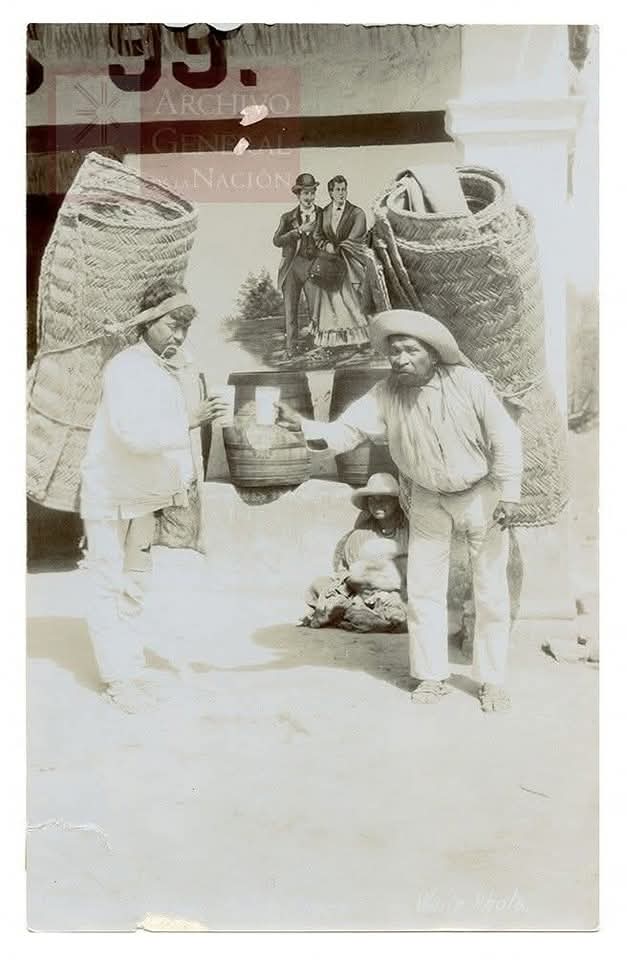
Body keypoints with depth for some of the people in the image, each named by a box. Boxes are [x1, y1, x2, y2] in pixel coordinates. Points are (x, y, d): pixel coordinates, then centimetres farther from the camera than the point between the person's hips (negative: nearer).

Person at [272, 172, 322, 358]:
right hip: (292, 267, 1)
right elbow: (277, 240, -6)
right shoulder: (288, 217, 7)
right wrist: (300, 230, -14)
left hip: (313, 266, -1)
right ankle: (291, 347, 11)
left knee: (316, 308, -5)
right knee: (290, 309, 2)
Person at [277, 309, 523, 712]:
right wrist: (304, 426, -38)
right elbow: (345, 430, -20)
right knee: (423, 590, 6)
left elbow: (505, 438, -15)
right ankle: (433, 676, 22)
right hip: (428, 501, 3)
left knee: (491, 593, 4)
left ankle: (493, 681, 19)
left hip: (481, 495, -2)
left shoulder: (468, 383, -22)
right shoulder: (386, 394, -14)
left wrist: (509, 495, -17)